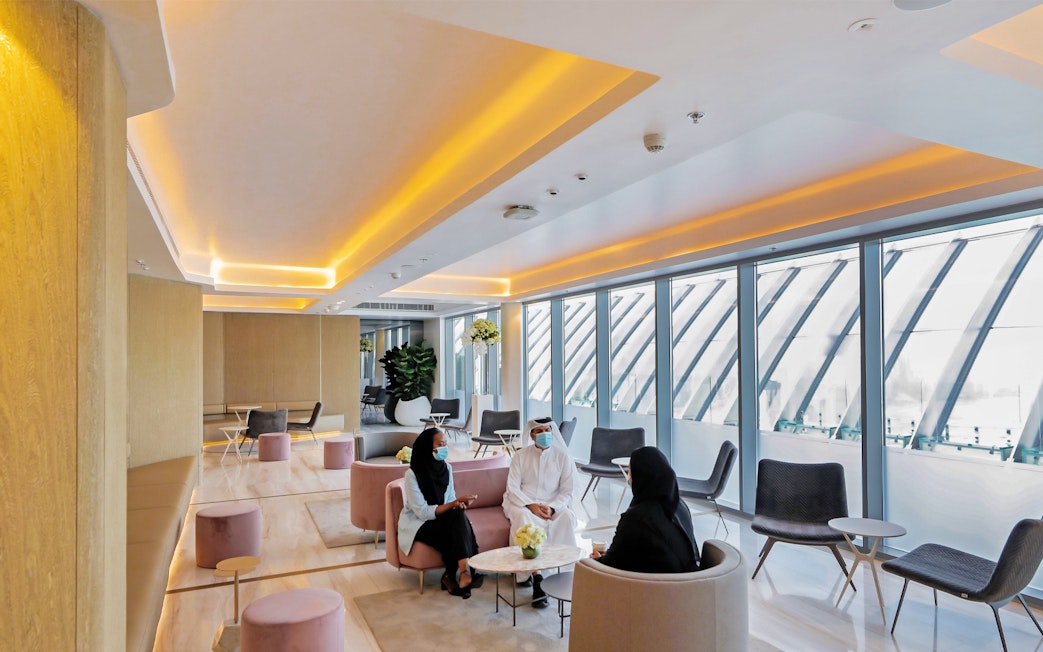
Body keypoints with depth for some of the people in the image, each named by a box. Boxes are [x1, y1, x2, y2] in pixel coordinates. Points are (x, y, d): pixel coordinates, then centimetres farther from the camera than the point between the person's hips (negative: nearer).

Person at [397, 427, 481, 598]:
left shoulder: (446, 468, -2)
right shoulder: (412, 474, -20)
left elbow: (451, 500, 1)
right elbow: (423, 512, -22)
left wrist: (458, 504, -24)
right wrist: (453, 504, -30)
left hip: (439, 519, 5)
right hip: (417, 524, -5)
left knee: (459, 516, -28)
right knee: (455, 533, -29)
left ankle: (455, 575, -24)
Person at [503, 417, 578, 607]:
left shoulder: (563, 456, 4)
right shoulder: (520, 456, 4)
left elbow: (567, 492, 1)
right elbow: (513, 488, -2)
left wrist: (552, 508, -18)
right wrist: (531, 505, -19)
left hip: (554, 505, 1)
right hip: (523, 503, 0)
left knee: (567, 517, -32)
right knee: (524, 519, -35)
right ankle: (536, 578, -33)